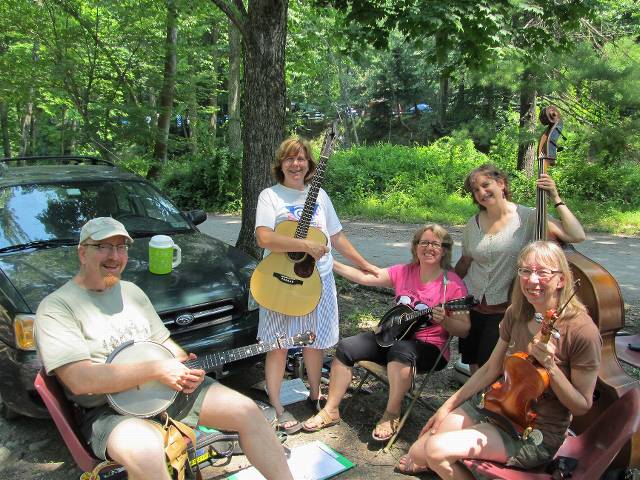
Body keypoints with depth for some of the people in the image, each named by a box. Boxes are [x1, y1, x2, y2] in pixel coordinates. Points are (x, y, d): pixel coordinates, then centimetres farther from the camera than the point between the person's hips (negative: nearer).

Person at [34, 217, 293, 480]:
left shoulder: (132, 291, 13)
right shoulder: (56, 307, -10)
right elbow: (80, 380, -21)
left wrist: (186, 365, -4)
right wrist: (155, 369, -22)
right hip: (108, 410, -6)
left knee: (247, 411, -4)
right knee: (146, 448, -40)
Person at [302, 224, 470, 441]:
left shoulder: (453, 284, -10)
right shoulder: (404, 272, 4)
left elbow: (464, 330, -9)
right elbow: (364, 277, 1)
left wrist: (443, 320, -29)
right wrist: (331, 263, -5)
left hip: (430, 346, -5)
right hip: (395, 335, 5)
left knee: (400, 349, -39)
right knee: (346, 348, -11)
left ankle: (392, 414, -17)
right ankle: (331, 411, 2)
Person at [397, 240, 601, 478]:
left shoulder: (582, 331, -21)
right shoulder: (516, 314, -2)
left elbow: (582, 406, -12)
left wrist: (550, 366, -29)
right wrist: (447, 406, 6)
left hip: (538, 435, -5)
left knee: (437, 449, -22)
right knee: (418, 450, -2)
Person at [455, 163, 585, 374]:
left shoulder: (528, 218, -10)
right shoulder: (473, 225, 2)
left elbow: (577, 236, -19)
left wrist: (556, 199, -19)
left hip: (505, 309, -4)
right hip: (471, 306, 4)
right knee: (473, 367, 12)